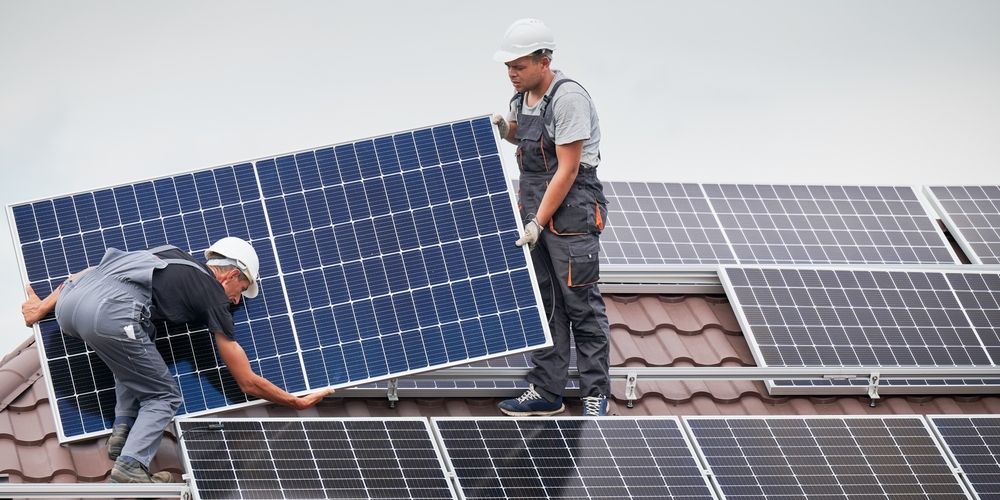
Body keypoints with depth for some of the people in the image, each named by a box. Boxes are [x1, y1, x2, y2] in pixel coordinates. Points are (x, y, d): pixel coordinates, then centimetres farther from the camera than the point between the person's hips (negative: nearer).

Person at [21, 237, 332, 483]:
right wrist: (299, 403, 34)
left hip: (69, 303, 7)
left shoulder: (171, 256, 34)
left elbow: (94, 272, 29)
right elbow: (248, 383, 21)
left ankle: (122, 432, 24)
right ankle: (130, 467, -6)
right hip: (110, 315, -7)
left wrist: (45, 305, 32)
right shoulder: (214, 297, 18)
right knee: (164, 396, 14)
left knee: (136, 350, 35)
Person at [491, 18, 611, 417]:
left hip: (572, 211, -8)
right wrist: (503, 129, 7)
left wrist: (538, 223, -20)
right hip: (534, 207, 8)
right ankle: (546, 392, 13)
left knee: (581, 302, -4)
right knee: (542, 303, 9)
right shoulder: (522, 96, 8)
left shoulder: (567, 98, -18)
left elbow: (567, 170, -20)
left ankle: (595, 394, 3)